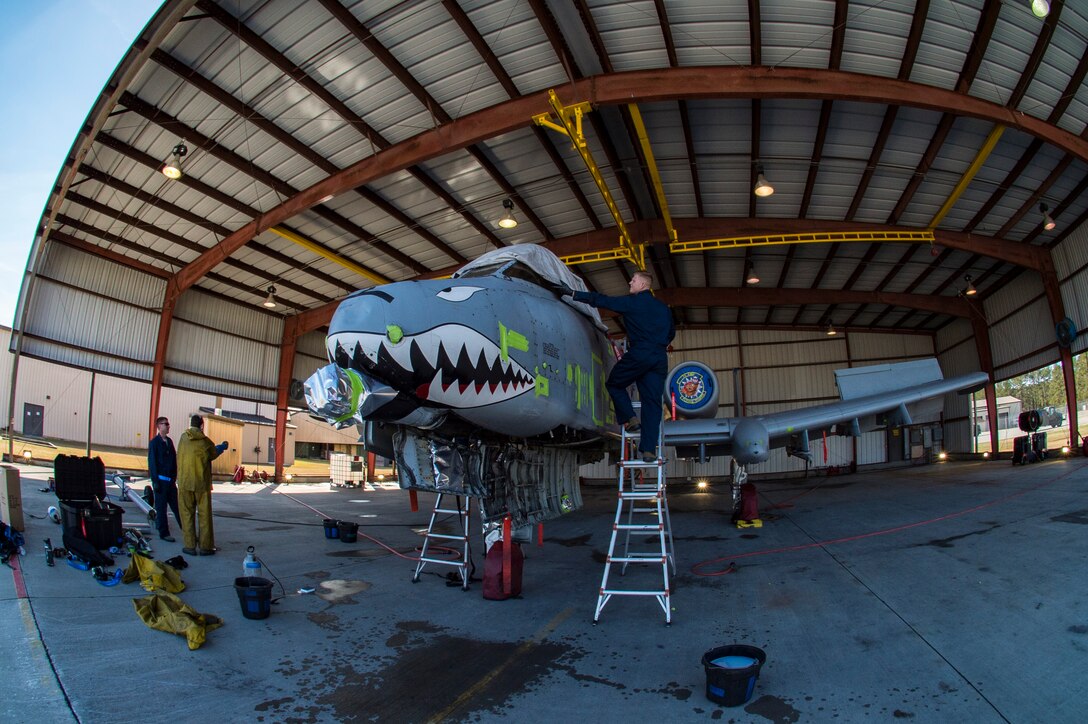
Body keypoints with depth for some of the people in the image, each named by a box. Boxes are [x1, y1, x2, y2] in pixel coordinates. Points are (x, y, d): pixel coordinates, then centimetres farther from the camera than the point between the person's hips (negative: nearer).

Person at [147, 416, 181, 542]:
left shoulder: (169, 441, 12)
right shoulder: (155, 442, -7)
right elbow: (152, 462, -9)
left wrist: (175, 476, 11)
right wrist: (155, 481, -13)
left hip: (170, 479, 6)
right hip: (161, 479, -6)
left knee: (176, 506, 8)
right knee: (161, 508, 2)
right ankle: (164, 533, 9)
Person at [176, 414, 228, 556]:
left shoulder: (183, 438, -2)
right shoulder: (205, 441, -8)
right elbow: (214, 454, 9)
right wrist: (222, 447, 31)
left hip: (184, 483, 2)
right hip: (202, 483, -2)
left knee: (187, 514, 9)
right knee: (204, 515, 6)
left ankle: (190, 546, 10)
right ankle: (205, 547, 10)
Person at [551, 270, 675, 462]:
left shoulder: (631, 302, 3)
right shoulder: (664, 308, 20)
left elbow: (601, 300, 1)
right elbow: (671, 333, 29)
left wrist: (573, 293, 3)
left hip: (639, 354, -5)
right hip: (660, 359, 5)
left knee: (614, 384, 17)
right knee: (652, 402, 2)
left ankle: (630, 418, 0)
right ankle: (649, 449, -5)